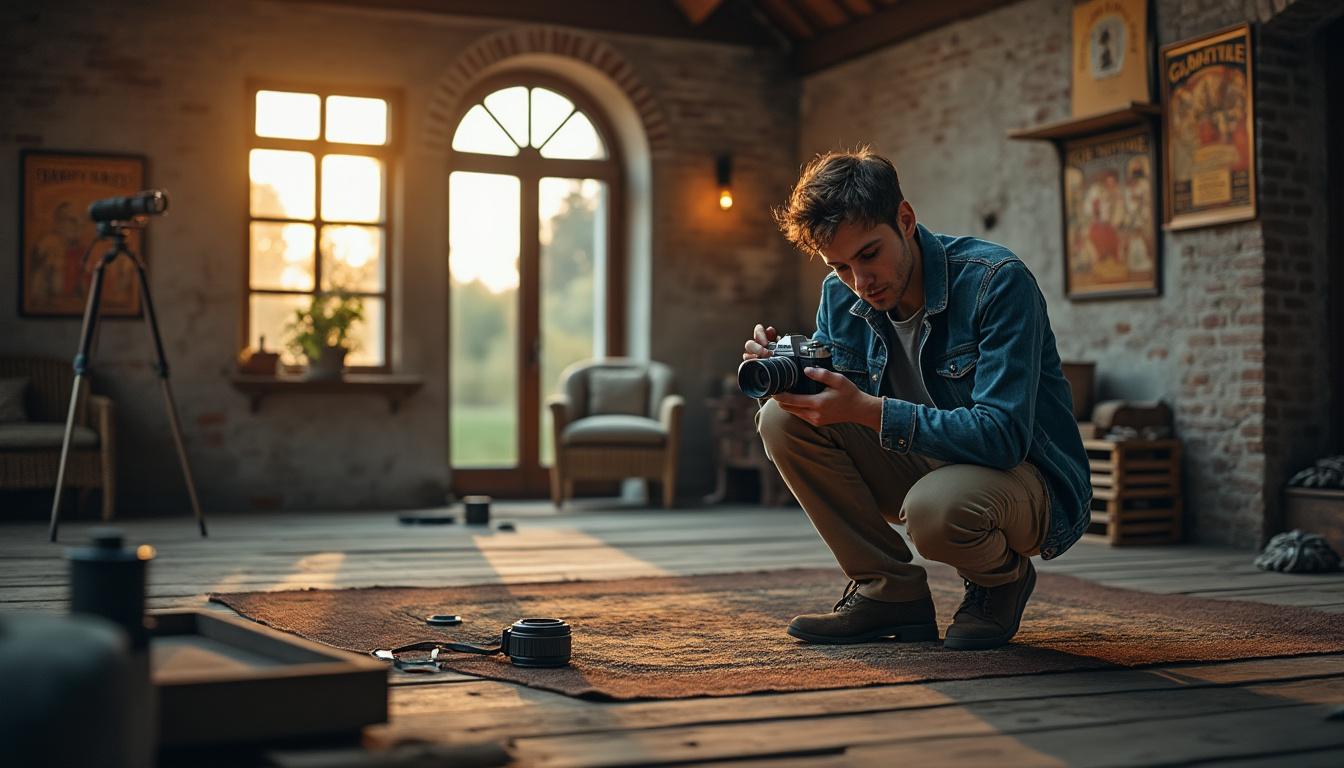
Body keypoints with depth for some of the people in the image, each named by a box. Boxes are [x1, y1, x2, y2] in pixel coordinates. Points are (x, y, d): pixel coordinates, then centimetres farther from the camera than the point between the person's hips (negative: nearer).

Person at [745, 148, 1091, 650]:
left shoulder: (996, 281, -23)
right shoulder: (841, 294, -4)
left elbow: (1003, 435, -31)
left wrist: (867, 411, -39)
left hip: (1027, 476, -6)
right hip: (925, 466, 6)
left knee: (934, 507, -39)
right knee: (783, 419, -12)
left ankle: (1003, 579, -1)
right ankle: (889, 591, -4)